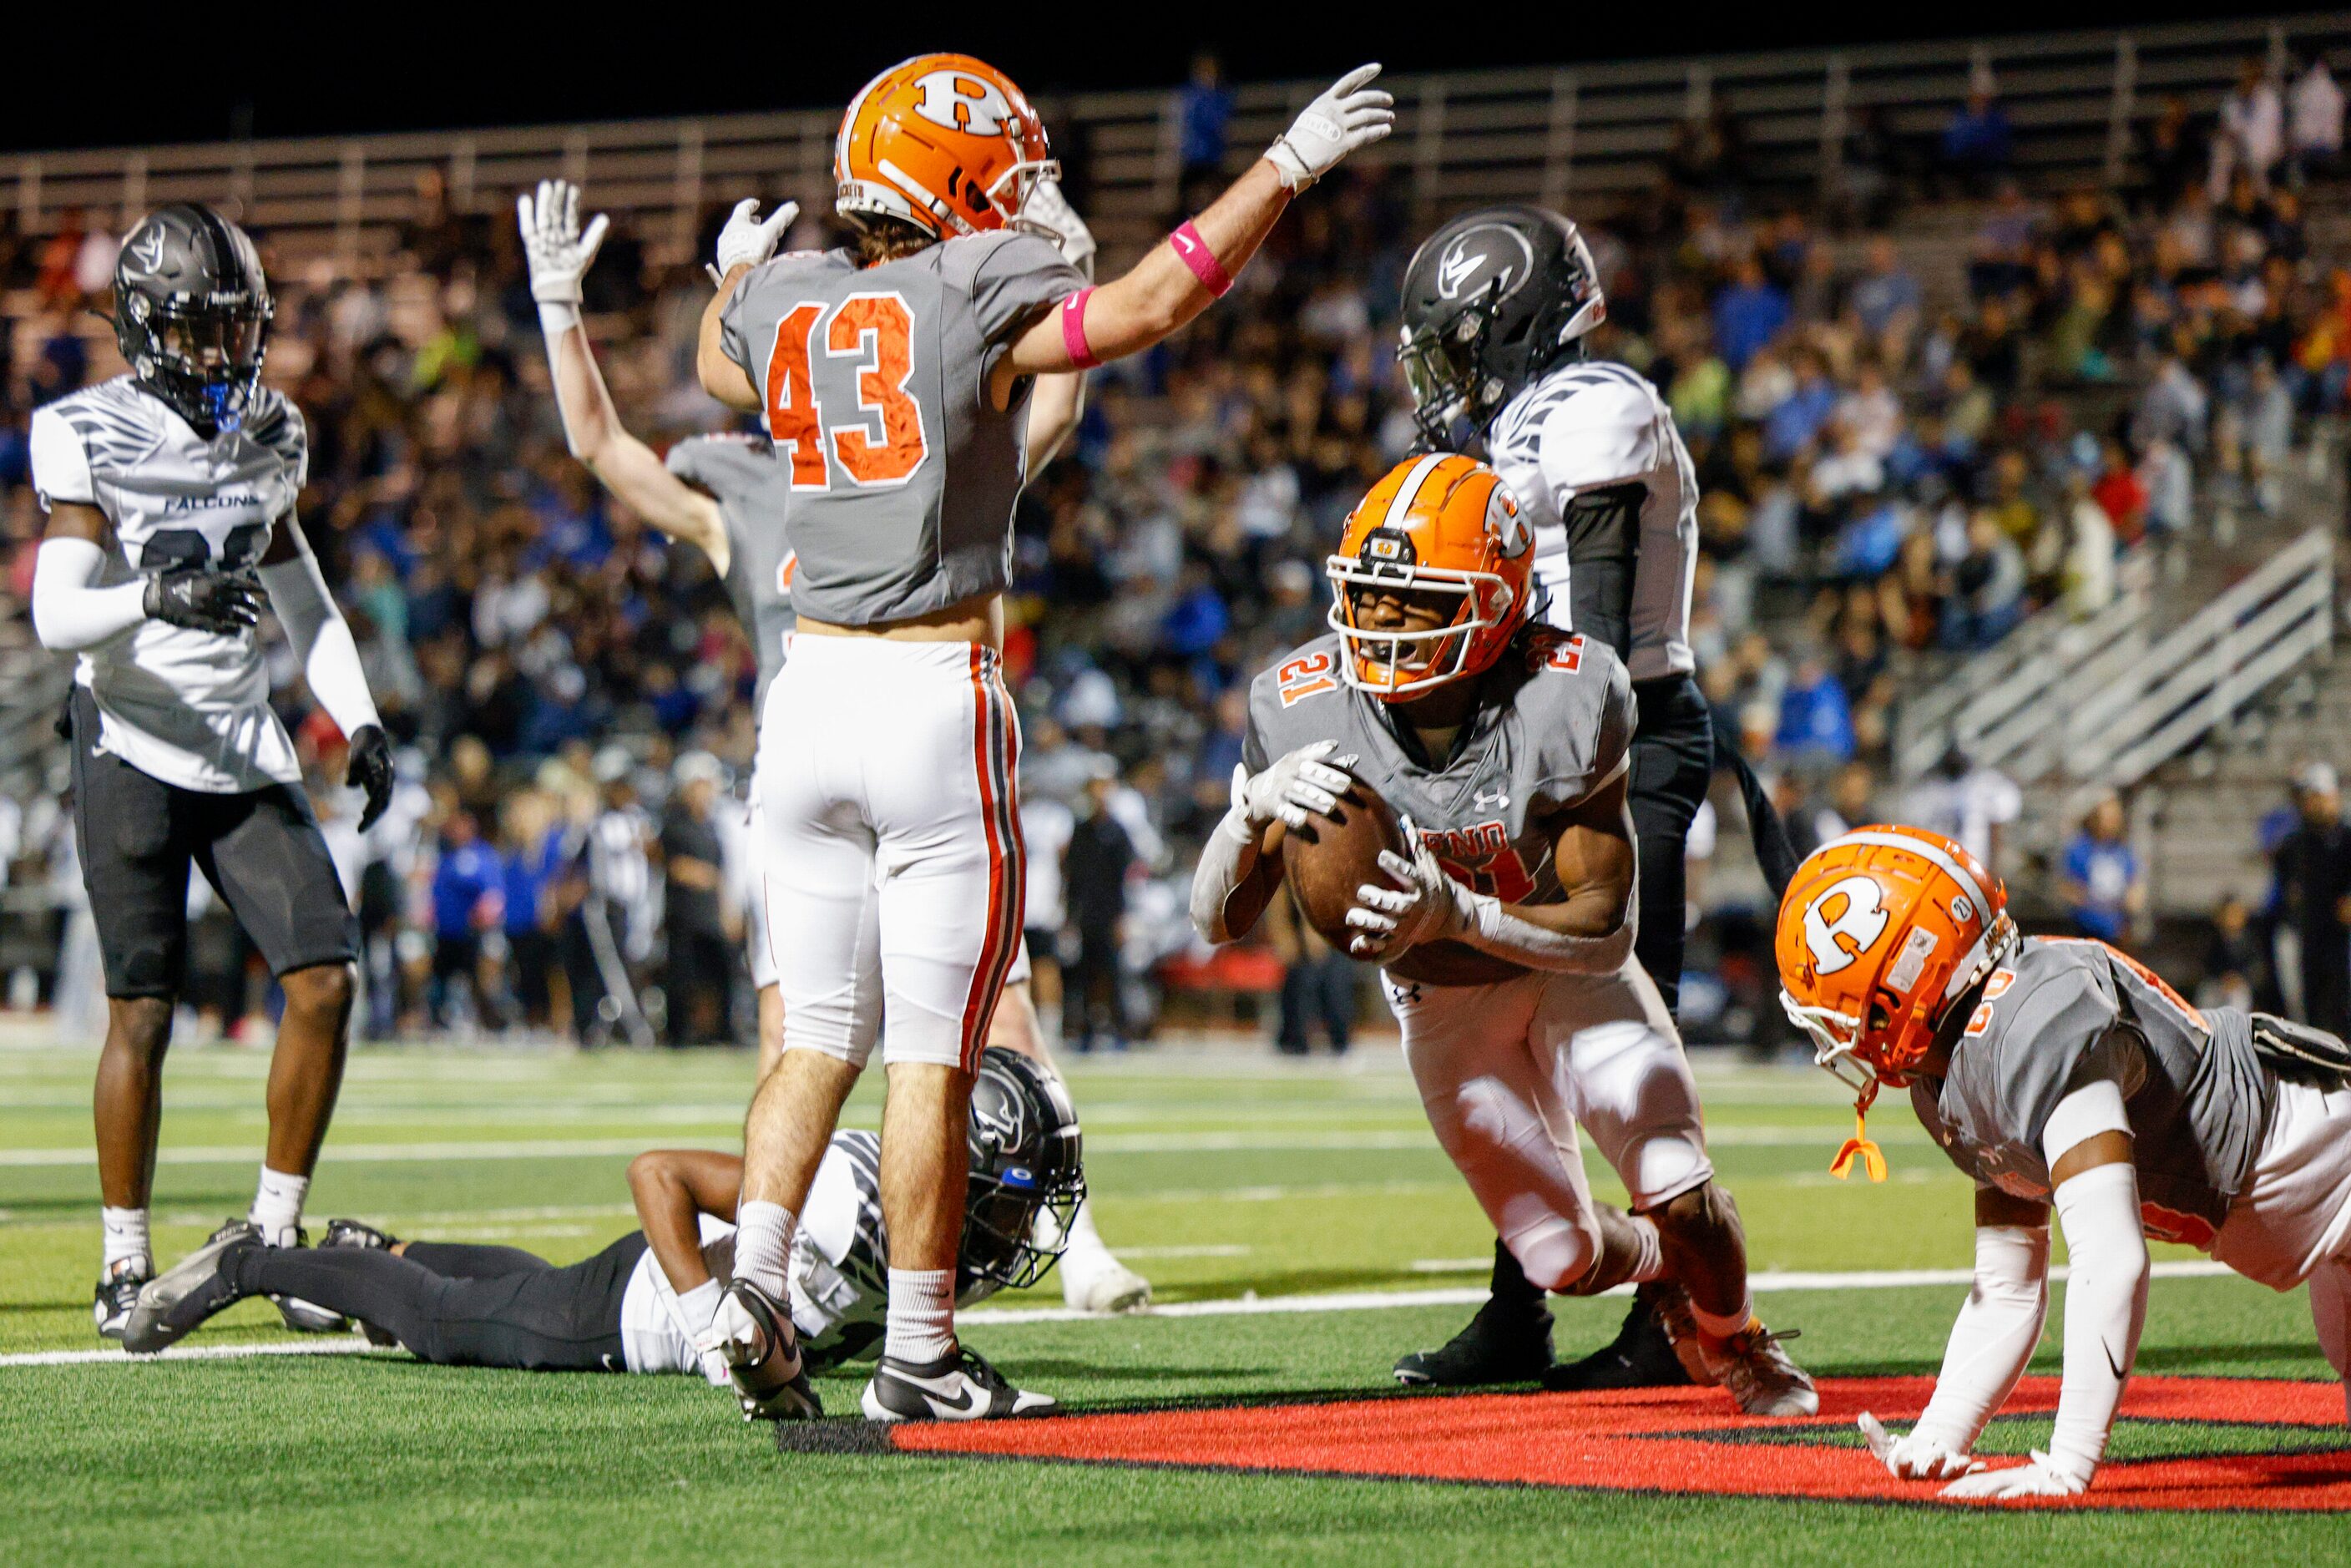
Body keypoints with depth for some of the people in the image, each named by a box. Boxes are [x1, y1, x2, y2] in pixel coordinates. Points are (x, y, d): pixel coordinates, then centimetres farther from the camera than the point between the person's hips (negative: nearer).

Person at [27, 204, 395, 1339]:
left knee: (325, 978, -7)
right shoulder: (91, 439, -8)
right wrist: (160, 597, -34)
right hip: (134, 751, -5)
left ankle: (277, 1238, 5)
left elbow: (307, 608, 19)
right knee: (141, 1012, -3)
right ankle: (124, 1267, 10)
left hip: (245, 750, 5)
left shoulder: (264, 440, 10)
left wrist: (359, 722, 6)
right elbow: (56, 615, -16)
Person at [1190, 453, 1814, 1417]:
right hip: (1443, 1002, 2)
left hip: (1570, 968, -1)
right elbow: (1217, 920, -21)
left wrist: (1459, 913, -44)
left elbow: (1606, 927, -27)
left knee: (1681, 1196, -16)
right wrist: (1254, 812, -42)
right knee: (1565, 1258, -2)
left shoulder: (1567, 702, -30)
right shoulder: (1306, 710, -25)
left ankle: (1733, 1340, 19)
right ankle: (1663, 1276, 36)